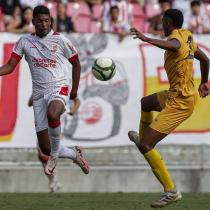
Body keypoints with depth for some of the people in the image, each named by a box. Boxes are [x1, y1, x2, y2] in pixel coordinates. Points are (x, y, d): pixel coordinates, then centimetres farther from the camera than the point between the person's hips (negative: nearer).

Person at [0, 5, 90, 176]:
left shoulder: (60, 40, 0)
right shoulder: (24, 41, 6)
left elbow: (76, 63, 12)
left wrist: (75, 89, 12)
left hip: (59, 87, -4)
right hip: (39, 93, 4)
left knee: (52, 114, -40)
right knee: (45, 148, 1)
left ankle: (55, 155, -17)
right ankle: (75, 154, 31)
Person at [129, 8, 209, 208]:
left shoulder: (176, 36, -18)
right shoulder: (187, 36, 9)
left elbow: (174, 46, -45)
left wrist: (146, 39, -53)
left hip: (180, 102, -10)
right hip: (176, 94, 10)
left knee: (145, 146, -13)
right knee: (146, 102, 38)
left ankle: (171, 191, -12)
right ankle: (142, 137, 62)